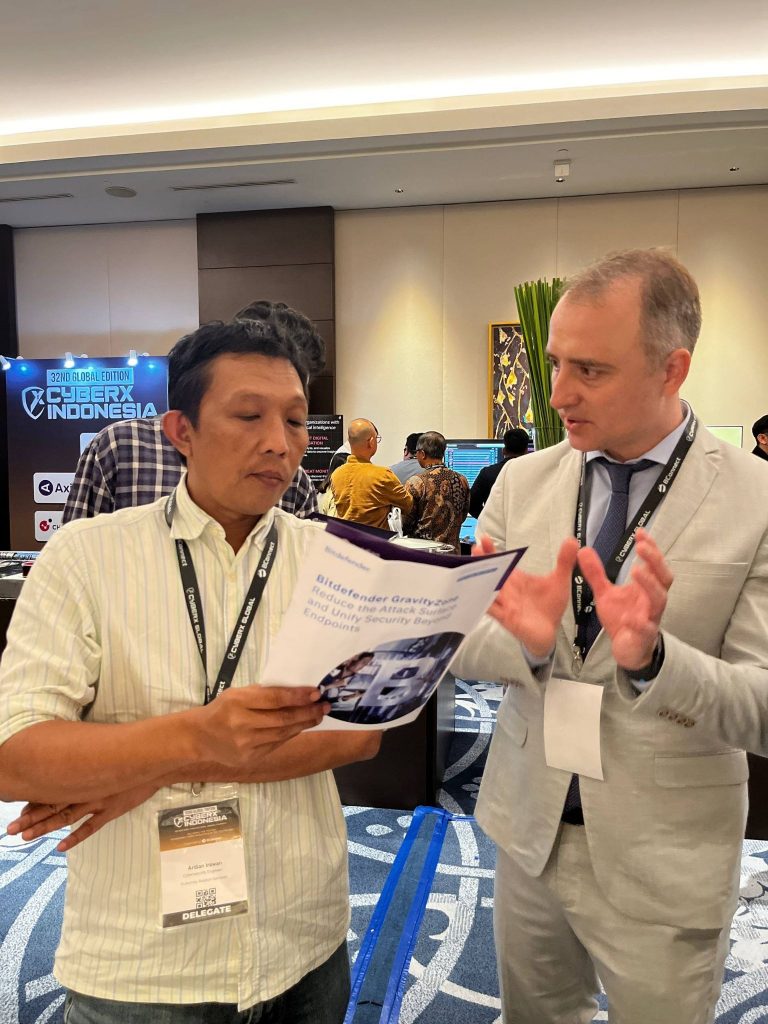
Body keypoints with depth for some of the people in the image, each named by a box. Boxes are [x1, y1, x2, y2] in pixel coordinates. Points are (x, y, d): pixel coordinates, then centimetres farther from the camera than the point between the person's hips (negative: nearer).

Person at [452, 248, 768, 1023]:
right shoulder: (521, 481, -4)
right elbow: (460, 646, -3)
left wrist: (651, 656, -33)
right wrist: (524, 639, -24)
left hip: (663, 866, -3)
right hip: (526, 830, 4)